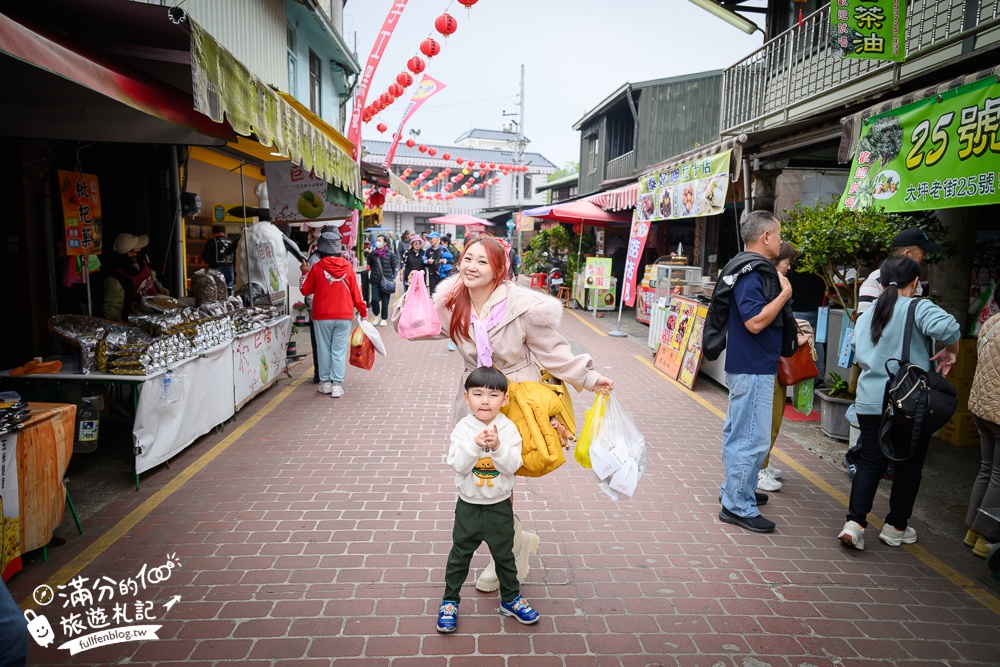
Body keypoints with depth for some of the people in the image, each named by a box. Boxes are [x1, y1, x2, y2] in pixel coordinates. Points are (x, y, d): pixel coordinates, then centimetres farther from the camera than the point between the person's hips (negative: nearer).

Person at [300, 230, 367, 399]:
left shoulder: (317, 267, -5)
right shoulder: (347, 267, -1)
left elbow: (305, 290, 4)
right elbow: (356, 292, 4)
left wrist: (305, 273, 20)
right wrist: (363, 310, 16)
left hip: (322, 316, -1)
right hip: (344, 315, 1)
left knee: (324, 349, 10)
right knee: (339, 350, 3)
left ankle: (325, 383, 16)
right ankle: (337, 385, 1)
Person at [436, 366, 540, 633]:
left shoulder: (509, 428, -11)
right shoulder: (463, 428, -12)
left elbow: (513, 465, -17)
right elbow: (457, 465, -19)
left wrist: (497, 447, -33)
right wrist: (474, 445, -33)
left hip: (500, 506, 1)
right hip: (469, 505, 0)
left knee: (504, 554, 17)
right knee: (460, 554, 14)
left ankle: (510, 599, 37)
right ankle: (450, 602, 31)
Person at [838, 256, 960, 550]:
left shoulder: (865, 316, 9)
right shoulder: (918, 308, -9)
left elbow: (861, 357, 7)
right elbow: (947, 326, -28)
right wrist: (950, 352, -12)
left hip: (870, 402, 4)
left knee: (870, 463, 10)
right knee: (909, 467, 12)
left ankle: (854, 522, -2)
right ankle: (895, 527, 22)